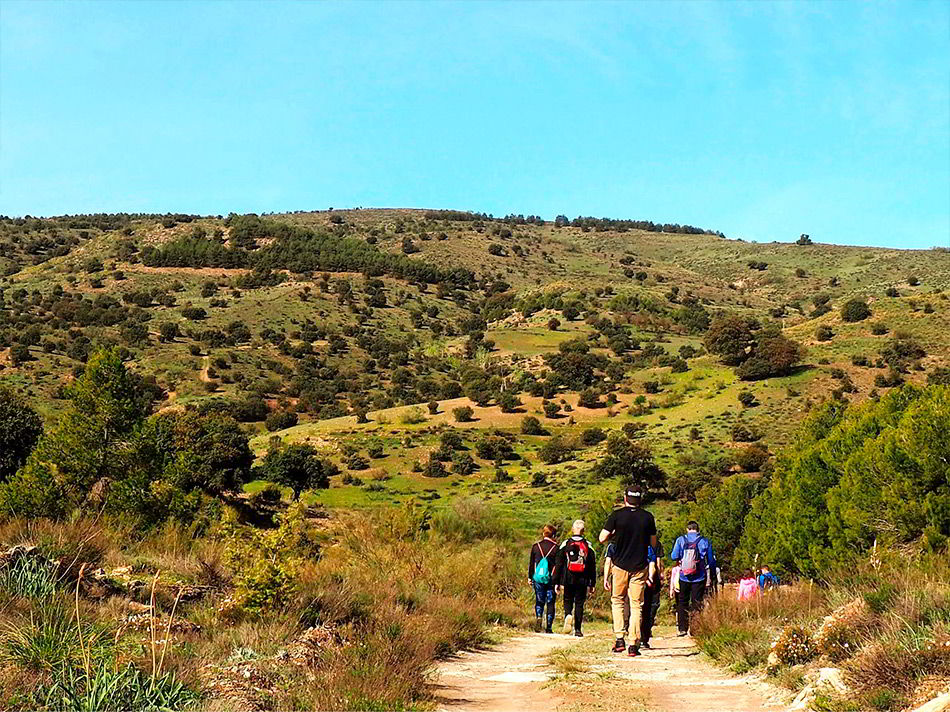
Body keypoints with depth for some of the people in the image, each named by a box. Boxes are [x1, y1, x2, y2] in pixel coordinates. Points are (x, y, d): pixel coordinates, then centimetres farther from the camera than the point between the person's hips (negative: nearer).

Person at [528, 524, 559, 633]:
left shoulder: (535, 546, 1)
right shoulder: (556, 547, -4)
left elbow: (531, 563, 7)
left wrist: (530, 577, 16)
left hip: (538, 579, 1)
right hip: (551, 579, -1)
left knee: (539, 601, 12)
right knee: (550, 603, 6)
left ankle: (538, 617, -15)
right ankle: (549, 627, 4)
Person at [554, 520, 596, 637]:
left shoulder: (565, 544, 1)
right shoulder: (588, 546, 2)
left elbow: (558, 564, 1)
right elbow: (593, 566, 5)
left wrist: (557, 582, 6)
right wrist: (592, 584, 10)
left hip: (568, 580, 0)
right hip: (582, 581, 0)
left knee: (568, 601, 14)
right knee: (579, 603, 8)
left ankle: (568, 615, -17)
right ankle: (577, 629, 5)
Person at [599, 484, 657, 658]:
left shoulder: (616, 515, -7)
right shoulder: (648, 517, -1)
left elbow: (602, 538, -9)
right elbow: (653, 544, 6)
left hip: (620, 565, -1)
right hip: (639, 567, 1)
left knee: (617, 601, 15)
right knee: (636, 606, 5)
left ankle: (620, 638, 3)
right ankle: (633, 644, 0)